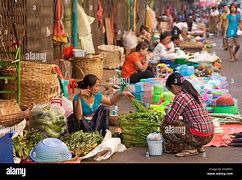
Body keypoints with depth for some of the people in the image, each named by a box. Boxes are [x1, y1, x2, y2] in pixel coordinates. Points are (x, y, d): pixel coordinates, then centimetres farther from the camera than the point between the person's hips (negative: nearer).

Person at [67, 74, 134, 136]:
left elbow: (110, 101, 14)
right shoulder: (78, 98, -22)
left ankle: (105, 134, -5)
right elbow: (78, 117, -36)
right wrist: (79, 98, -41)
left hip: (95, 124, 5)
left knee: (104, 108, -8)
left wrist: (121, 94, -1)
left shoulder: (97, 95, -4)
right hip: (83, 126, -5)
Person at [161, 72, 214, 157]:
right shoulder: (195, 93, 14)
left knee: (165, 127, -3)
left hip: (199, 136, -9)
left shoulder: (180, 97, -13)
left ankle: (190, 149, -1)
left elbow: (170, 119, -12)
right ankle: (197, 147, 15)